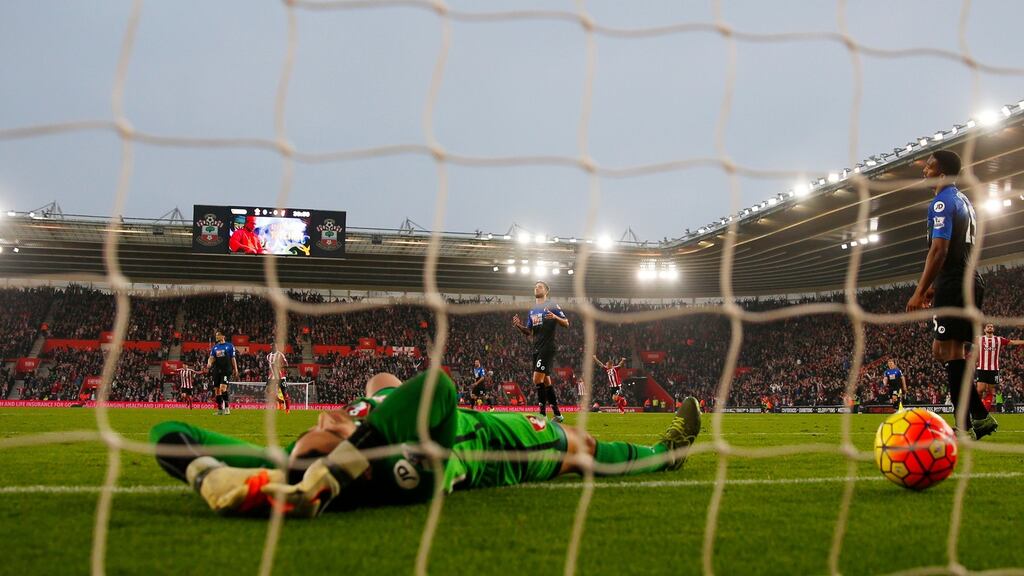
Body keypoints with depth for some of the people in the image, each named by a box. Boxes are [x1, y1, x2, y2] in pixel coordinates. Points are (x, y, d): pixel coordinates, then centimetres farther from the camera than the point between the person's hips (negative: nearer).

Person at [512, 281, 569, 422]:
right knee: (546, 381, 10)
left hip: (547, 347, -8)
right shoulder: (532, 310, 20)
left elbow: (566, 324, -5)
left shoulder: (552, 306, -2)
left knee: (538, 379, -16)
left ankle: (542, 413, -11)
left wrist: (555, 317, -24)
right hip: (537, 349, 8)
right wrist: (519, 326, 0)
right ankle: (557, 414, 16)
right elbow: (529, 332, 20)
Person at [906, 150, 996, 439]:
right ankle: (981, 417, 12)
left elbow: (939, 250, -19)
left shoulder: (942, 202, -11)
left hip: (954, 285, -10)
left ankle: (964, 427, -10)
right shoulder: (963, 201, 20)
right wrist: (935, 285, 25)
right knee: (944, 350, 13)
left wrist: (920, 292, -18)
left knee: (950, 351, -9)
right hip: (970, 281, 10)